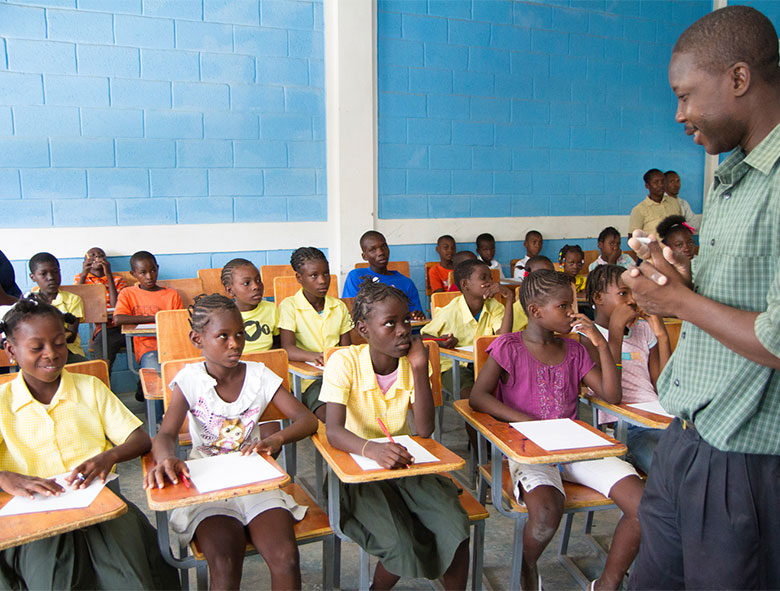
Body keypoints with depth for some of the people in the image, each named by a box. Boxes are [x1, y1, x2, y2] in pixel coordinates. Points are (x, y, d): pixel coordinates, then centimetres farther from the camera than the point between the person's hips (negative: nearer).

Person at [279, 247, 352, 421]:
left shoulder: (339, 306, 14)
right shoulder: (289, 306, -1)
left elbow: (346, 348, 12)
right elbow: (288, 349, -13)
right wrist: (313, 356, -34)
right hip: (308, 377, -4)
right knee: (327, 412, -30)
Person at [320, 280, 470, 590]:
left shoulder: (411, 362, -4)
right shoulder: (345, 362, -16)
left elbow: (424, 430, -15)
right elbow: (333, 431, -27)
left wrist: (420, 369, -23)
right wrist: (372, 449, -47)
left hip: (405, 462, 4)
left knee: (455, 527, -20)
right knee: (402, 544, -24)